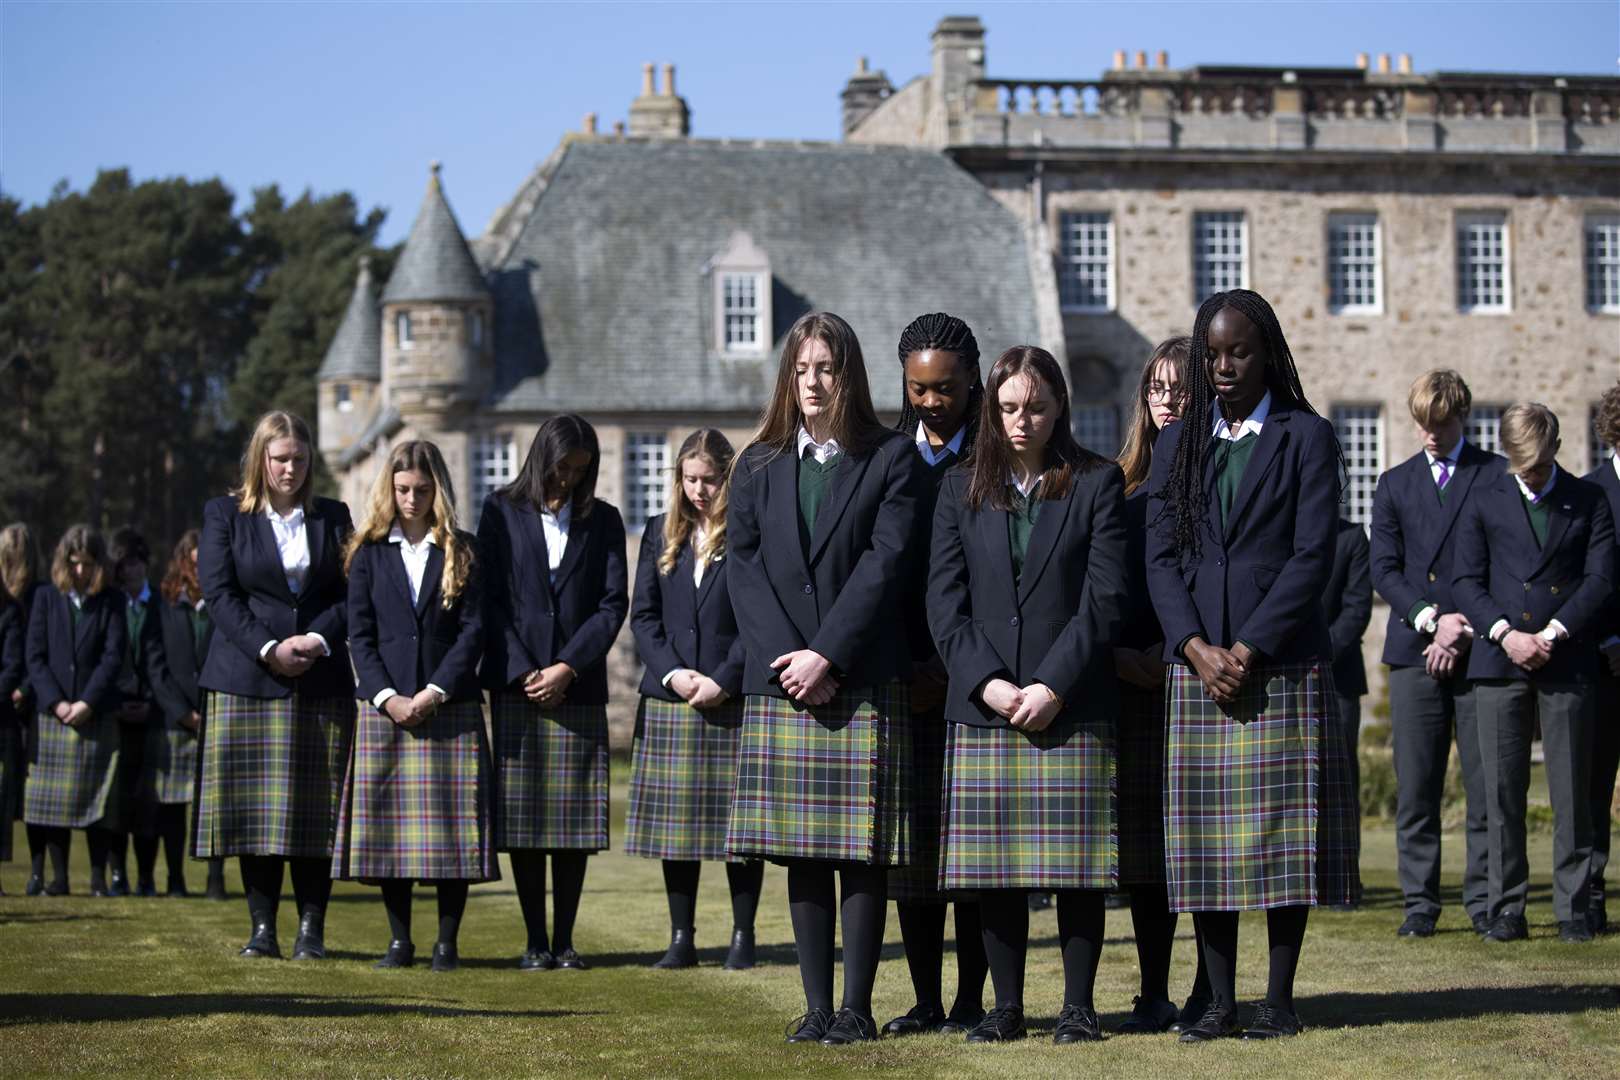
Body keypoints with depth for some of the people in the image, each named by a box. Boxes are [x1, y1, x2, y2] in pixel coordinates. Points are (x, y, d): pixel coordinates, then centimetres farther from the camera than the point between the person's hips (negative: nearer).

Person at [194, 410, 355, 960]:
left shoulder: (333, 517, 13)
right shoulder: (224, 514, 7)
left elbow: (351, 591, 8)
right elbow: (219, 592, -2)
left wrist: (319, 638, -10)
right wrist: (268, 649, -13)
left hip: (321, 682, 1)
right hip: (247, 681, -1)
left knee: (316, 807, -2)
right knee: (256, 808, -2)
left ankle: (312, 928, 2)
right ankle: (263, 926, 3)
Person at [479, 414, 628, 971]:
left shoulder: (602, 521, 11)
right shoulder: (503, 513, 7)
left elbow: (613, 604, 3)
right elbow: (490, 598, 2)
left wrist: (567, 667, -8)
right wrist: (523, 672, -8)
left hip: (578, 688, 1)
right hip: (515, 685, -1)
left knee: (575, 817, -1)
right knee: (521, 816, -2)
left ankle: (564, 940, 5)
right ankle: (535, 940, 4)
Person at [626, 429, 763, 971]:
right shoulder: (661, 534, 12)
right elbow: (643, 615, 8)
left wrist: (724, 680, -14)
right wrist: (672, 672, -7)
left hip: (734, 701, -3)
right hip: (670, 702, 4)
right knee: (676, 821, 5)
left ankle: (743, 936, 8)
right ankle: (681, 937, 11)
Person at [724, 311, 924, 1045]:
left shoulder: (890, 459, 4)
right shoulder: (759, 465, 13)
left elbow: (886, 563, -6)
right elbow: (744, 565, 5)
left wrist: (827, 655, -13)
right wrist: (790, 660, -8)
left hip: (863, 682, -3)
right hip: (778, 681, 3)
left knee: (863, 853, -3)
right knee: (801, 853, 4)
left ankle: (857, 1007, 1)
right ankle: (816, 1006, 8)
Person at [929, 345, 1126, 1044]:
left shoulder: (1097, 483, 4)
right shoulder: (962, 489, 11)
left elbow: (1105, 596, -4)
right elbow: (944, 600, 6)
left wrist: (1054, 685, -12)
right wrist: (986, 682, -8)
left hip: (1072, 707, -2)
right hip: (983, 708, 2)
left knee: (1076, 860, -2)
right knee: (994, 863, 2)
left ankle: (1078, 1005, 5)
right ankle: (1006, 1006, 10)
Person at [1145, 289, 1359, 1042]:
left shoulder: (1306, 437, 3)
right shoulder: (1179, 443, 13)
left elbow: (1313, 554, -5)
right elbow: (1160, 555, 7)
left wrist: (1248, 649, -12)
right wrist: (1195, 648, -8)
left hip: (1283, 665, -3)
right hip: (1197, 667, 3)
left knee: (1282, 833, -3)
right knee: (1205, 841, 2)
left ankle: (1280, 1001, 4)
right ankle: (1220, 1003, 7)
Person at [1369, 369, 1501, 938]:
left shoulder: (1497, 476, 6)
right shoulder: (1395, 484, 15)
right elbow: (1384, 569, 8)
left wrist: (1464, 632, -8)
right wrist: (1431, 618, -8)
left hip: (1480, 650, -2)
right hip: (1414, 652, 2)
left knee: (1486, 784, -2)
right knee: (1415, 787, 0)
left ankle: (1484, 901, 4)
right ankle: (1420, 904, 5)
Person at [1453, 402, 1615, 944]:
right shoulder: (1485, 502, 11)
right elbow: (1467, 581, 5)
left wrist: (1555, 633, -9)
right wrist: (1505, 634, -10)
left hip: (1567, 662, -1)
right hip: (1500, 662, 1)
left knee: (1572, 793, 0)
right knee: (1502, 792, 0)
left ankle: (1573, 910, 5)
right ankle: (1507, 911, 5)